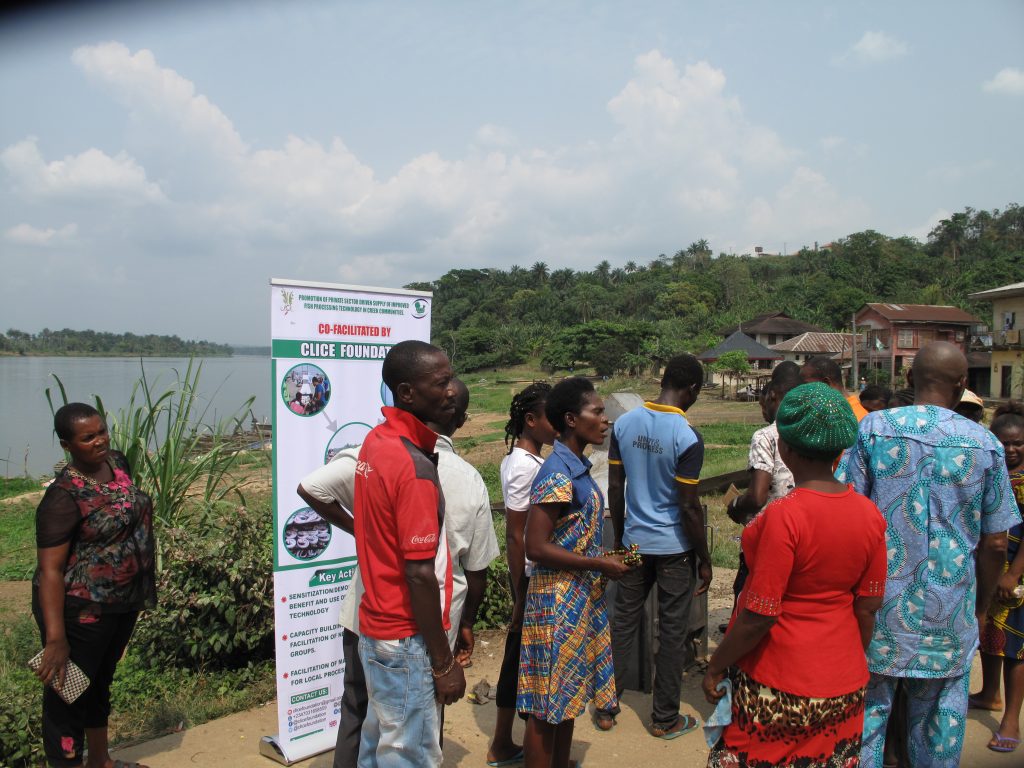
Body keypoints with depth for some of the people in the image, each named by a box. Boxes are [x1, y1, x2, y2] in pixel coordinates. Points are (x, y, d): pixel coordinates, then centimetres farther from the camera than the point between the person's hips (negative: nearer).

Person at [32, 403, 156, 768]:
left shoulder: (117, 462, -1)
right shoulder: (64, 496, -23)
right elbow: (50, 570, -24)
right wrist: (56, 639, -26)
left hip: (124, 601, 8)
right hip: (82, 611, -8)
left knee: (101, 682, 25)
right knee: (68, 696, 8)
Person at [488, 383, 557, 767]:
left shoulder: (519, 459, 7)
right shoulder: (526, 467, -21)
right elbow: (514, 537, -21)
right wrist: (521, 599, -16)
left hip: (539, 574, 9)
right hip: (534, 578, -9)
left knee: (520, 657, 18)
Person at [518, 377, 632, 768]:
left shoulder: (578, 467, 7)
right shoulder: (557, 474, -21)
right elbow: (536, 548, -24)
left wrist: (607, 557, 5)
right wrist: (600, 565, -19)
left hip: (581, 599, 9)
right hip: (558, 600, -9)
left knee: (568, 693, 21)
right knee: (547, 705, 5)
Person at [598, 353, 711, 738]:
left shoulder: (624, 423, -3)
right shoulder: (687, 437, -19)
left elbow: (615, 487, 2)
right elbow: (689, 507, -17)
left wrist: (619, 537, 14)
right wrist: (705, 559, -5)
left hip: (634, 543, 4)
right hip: (674, 547, -4)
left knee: (623, 622, 16)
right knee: (672, 632, 11)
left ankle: (605, 708, 26)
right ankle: (664, 718, 24)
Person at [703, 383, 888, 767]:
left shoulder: (783, 515, -24)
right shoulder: (870, 514, -5)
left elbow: (760, 616, -21)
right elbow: (868, 608, 4)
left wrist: (715, 666, -7)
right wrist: (850, 662, 19)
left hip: (778, 686, -6)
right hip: (845, 686, 6)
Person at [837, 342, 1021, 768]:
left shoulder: (874, 428, -8)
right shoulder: (985, 444, -5)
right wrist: (981, 604, 16)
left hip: (879, 605, -1)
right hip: (949, 613, 1)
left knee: (868, 707, 13)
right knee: (939, 720, 17)